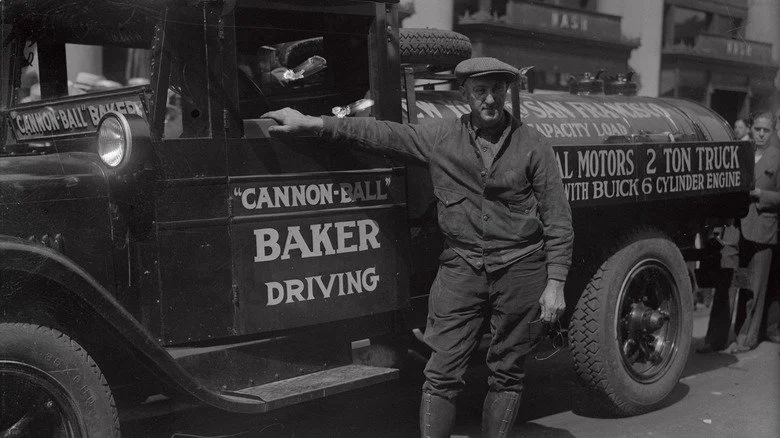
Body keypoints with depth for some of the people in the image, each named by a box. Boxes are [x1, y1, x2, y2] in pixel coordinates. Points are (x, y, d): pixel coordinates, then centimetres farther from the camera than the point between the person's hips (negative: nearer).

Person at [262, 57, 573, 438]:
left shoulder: (532, 145, -1)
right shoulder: (441, 138, 3)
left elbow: (558, 221, 0)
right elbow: (381, 133, 3)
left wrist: (555, 283, -4)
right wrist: (312, 123, -2)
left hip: (520, 269, -1)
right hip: (461, 267, 1)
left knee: (506, 372, 9)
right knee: (442, 373, -1)